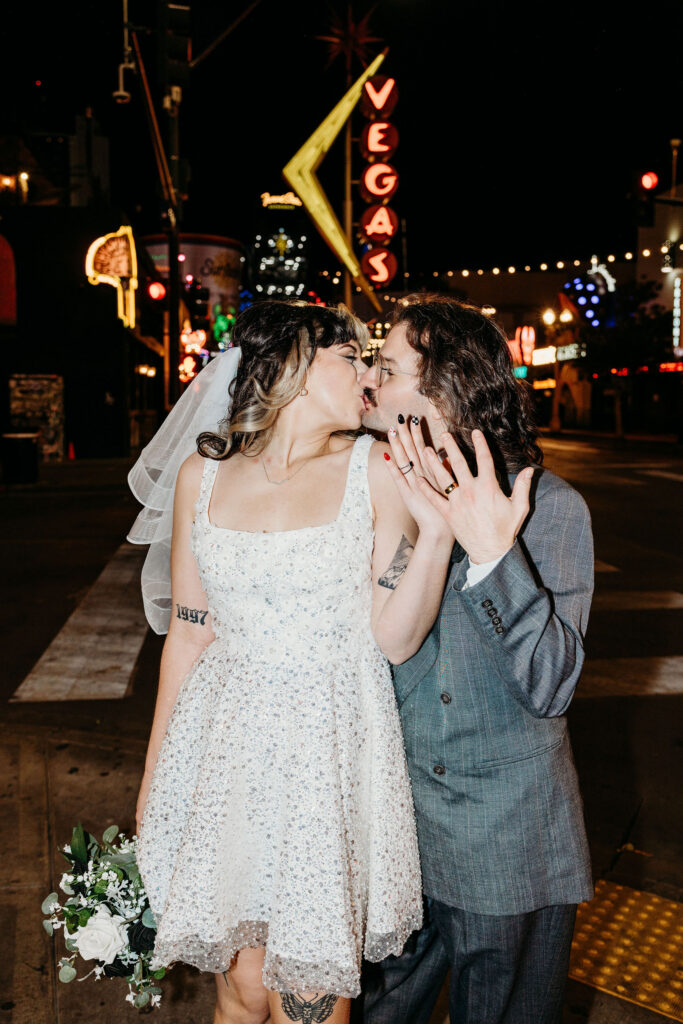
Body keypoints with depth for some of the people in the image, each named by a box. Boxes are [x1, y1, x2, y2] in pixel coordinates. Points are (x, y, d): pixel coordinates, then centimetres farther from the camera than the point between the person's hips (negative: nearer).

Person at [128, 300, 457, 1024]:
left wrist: (435, 535, -20)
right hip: (226, 748, 2)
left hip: (333, 753, -1)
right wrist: (154, 775, 12)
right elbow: (187, 635, 7)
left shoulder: (377, 470, -5)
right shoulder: (204, 474, 1)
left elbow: (394, 640, -6)